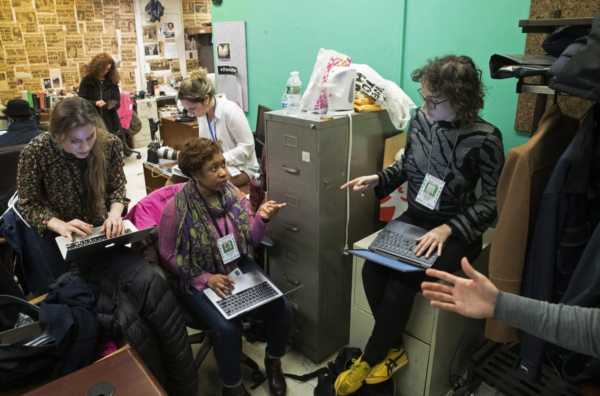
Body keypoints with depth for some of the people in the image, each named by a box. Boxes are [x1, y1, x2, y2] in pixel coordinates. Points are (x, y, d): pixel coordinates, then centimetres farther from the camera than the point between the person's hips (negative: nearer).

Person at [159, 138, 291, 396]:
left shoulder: (234, 194, -7)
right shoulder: (176, 208, -19)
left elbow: (250, 242, -2)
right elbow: (167, 256, -9)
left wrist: (262, 219, -23)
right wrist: (206, 279, -18)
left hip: (239, 266, 4)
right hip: (198, 278, -4)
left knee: (281, 307, -13)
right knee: (228, 327, -27)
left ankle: (273, 362, 18)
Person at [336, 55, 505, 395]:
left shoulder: (484, 139, -16)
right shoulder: (420, 119, -2)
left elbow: (493, 200, -13)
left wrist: (448, 229, -25)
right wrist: (377, 180, -5)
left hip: (459, 231, -5)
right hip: (415, 218, 5)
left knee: (402, 282, -24)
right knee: (372, 269, -19)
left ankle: (371, 360, 3)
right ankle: (393, 349, 5)